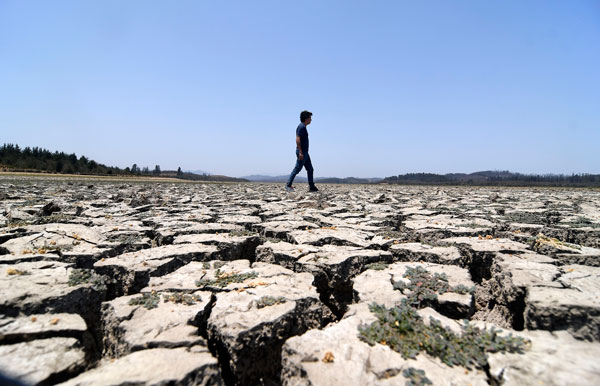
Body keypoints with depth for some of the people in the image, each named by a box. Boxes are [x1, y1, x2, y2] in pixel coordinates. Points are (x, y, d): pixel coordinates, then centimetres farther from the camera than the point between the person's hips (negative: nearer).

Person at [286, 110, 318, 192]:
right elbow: (297, 139, -22)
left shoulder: (303, 127, 18)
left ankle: (312, 187, 13)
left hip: (305, 152, 10)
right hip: (302, 152, -10)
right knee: (297, 169, -6)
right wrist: (300, 152, -26)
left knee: (310, 169, 10)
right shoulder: (301, 127, -13)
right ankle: (288, 185, 1)